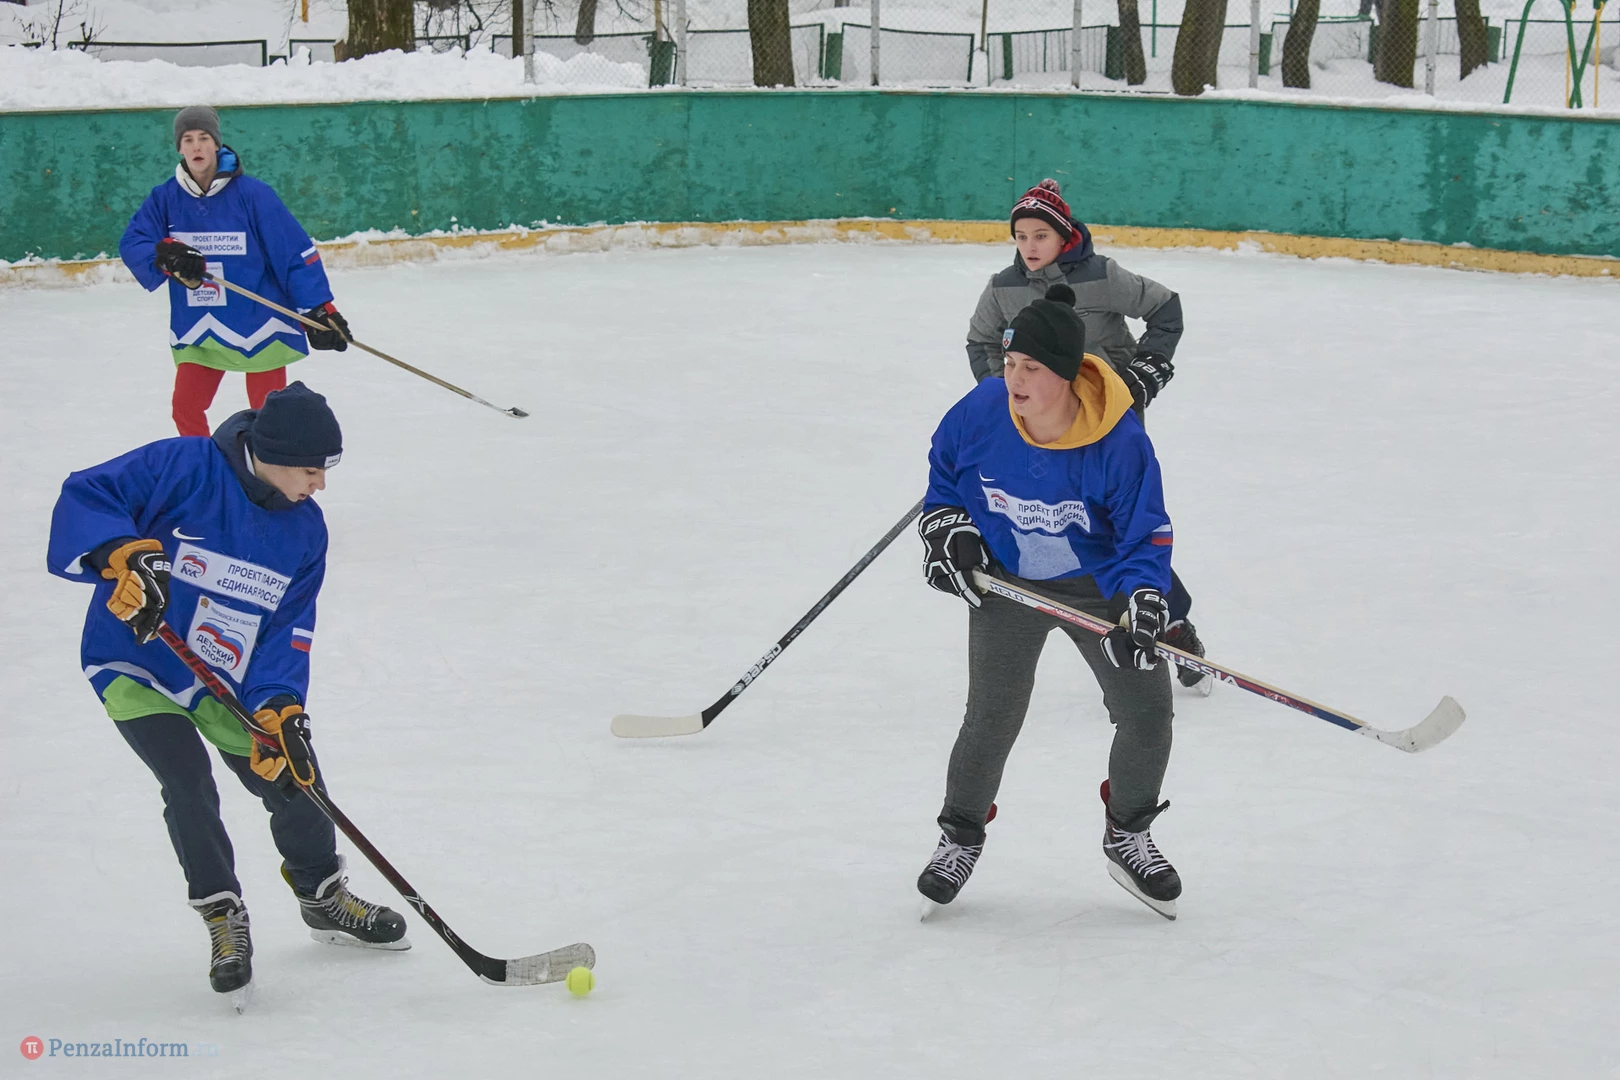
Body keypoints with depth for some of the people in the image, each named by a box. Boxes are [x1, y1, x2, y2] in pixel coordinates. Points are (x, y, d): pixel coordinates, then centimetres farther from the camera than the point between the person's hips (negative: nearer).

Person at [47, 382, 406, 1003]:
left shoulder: (304, 527, -4)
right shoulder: (183, 468, -22)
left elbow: (288, 627, -5)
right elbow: (83, 498, -24)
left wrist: (280, 708, -20)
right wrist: (126, 554, -42)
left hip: (228, 680, 5)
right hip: (135, 667, -5)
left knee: (292, 777, 4)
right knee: (189, 785, -20)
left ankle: (324, 898, 31)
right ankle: (223, 919, 1)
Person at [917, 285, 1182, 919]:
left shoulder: (1119, 442, -26)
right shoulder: (981, 411, -19)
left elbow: (1145, 536, -19)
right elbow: (944, 469, 4)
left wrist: (1143, 602, -34)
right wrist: (945, 527, -8)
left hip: (1099, 584, 0)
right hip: (1006, 582, 0)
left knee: (1146, 711, -2)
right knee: (993, 717, -6)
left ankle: (1126, 836, 23)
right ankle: (961, 837, 18)